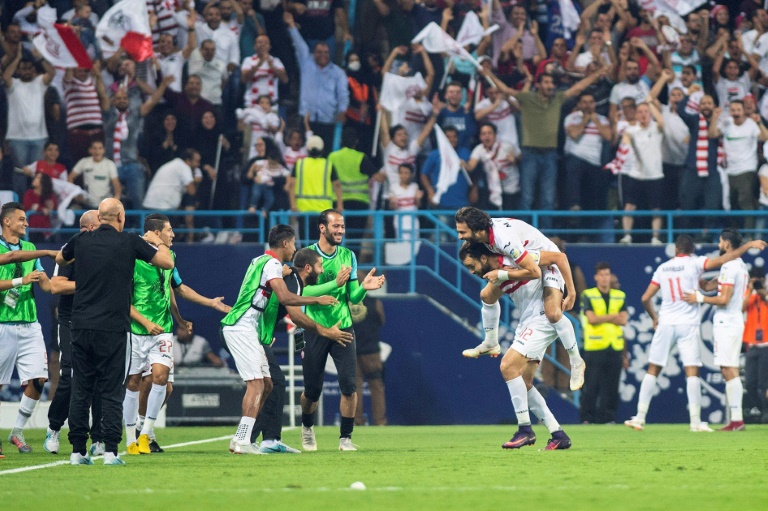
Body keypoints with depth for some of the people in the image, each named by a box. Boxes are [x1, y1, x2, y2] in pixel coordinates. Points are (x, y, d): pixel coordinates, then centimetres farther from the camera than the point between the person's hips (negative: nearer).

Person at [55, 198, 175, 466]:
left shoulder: (81, 241, 4)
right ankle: (110, 451, -5)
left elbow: (60, 259, 26)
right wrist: (158, 242, 22)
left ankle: (77, 451, 6)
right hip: (112, 329, -3)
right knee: (111, 392, 1)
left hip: (80, 325, 3)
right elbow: (167, 263, 5)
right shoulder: (129, 242, -4)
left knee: (80, 390, 7)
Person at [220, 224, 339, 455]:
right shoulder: (271, 264, -11)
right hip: (242, 329, -10)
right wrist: (317, 300, -15)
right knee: (256, 384, -14)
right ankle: (242, 441, -19)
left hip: (247, 330, 10)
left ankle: (240, 438, 11)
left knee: (266, 384, 11)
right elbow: (285, 297, -23)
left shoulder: (260, 261, 18)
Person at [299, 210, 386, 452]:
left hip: (343, 327, 2)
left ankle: (345, 438, -1)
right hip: (315, 330, -2)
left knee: (348, 385, -11)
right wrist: (336, 283, -30)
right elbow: (306, 292, -18)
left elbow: (353, 298, 4)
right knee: (312, 390, 6)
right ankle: (307, 427, 35)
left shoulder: (348, 256, 5)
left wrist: (363, 287, -18)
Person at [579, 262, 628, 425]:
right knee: (591, 386, -5)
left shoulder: (620, 296, 13)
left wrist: (601, 318, -5)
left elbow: (623, 320, 1)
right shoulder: (588, 295, 4)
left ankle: (608, 417, 7)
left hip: (615, 348, 3)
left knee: (611, 387, 1)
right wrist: (613, 316, -4)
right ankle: (587, 418, 1)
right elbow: (591, 319, -9)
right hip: (594, 348, -3)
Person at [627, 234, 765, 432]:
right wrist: (748, 245, -5)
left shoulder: (662, 268, 8)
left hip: (665, 324, 3)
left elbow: (646, 298, 10)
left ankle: (640, 417, 6)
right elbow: (723, 260, -12)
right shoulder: (694, 263, -3)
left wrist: (654, 318, 26)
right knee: (692, 372, -3)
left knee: (652, 371, 9)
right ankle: (695, 421, -9)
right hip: (688, 325, -3)